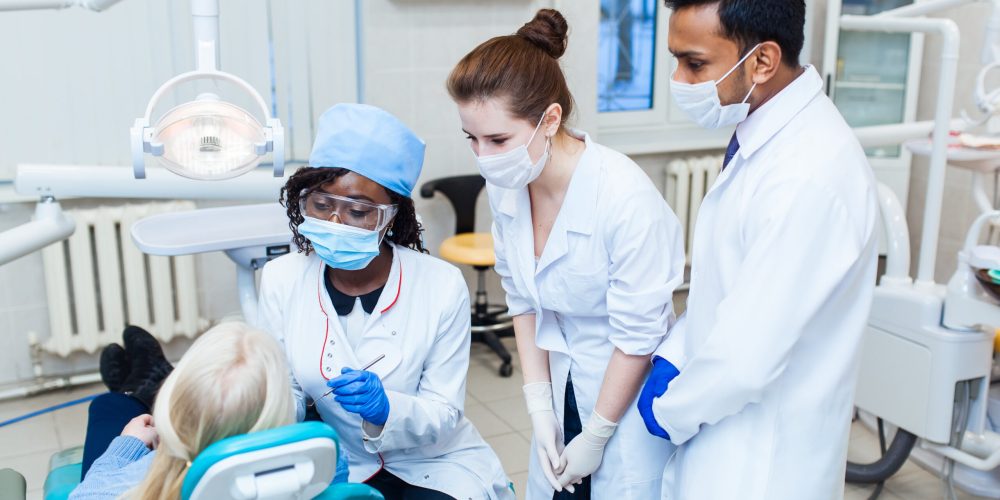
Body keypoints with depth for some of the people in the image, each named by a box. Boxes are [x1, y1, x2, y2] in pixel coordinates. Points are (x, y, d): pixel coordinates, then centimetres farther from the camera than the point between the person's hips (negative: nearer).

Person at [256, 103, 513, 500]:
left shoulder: (442, 285, -16)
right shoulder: (280, 280, -9)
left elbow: (444, 414, -13)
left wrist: (385, 409, -32)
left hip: (436, 463, -2)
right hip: (341, 466, 2)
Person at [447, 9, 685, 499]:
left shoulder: (626, 199, -27)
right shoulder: (505, 187, -10)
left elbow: (638, 336, -19)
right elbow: (522, 300, 1)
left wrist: (594, 437, -9)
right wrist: (539, 408, -2)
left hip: (629, 392, -5)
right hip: (562, 383, 5)